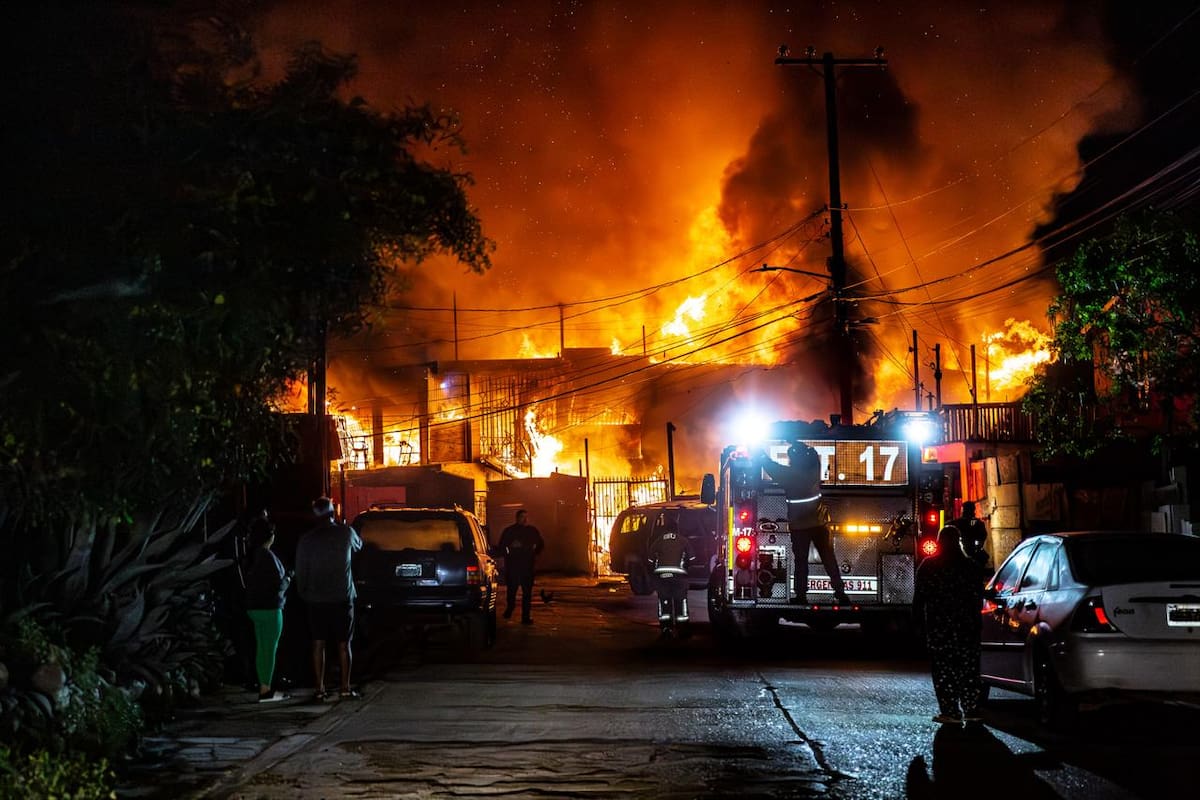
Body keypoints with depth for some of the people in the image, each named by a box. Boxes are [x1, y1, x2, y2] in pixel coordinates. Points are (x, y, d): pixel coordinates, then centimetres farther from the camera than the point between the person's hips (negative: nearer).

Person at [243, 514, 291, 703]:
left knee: (261, 647, 12)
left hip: (254, 607, 9)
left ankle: (264, 686, 16)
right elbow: (278, 584, -20)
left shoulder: (252, 554, 9)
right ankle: (266, 690, -4)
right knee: (270, 647, -4)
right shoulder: (267, 556, -18)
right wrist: (288, 579, 2)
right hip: (269, 608, -9)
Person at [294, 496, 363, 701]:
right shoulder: (346, 533, -4)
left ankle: (319, 689, 4)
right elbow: (359, 545, 19)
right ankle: (345, 688, 4)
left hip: (316, 600, 0)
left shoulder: (306, 540, -3)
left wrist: (303, 593, 15)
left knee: (318, 644, 5)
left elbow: (300, 571, 2)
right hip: (342, 598, 0)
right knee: (344, 644, 5)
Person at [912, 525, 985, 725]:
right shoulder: (970, 566, 1)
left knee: (943, 670, 0)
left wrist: (918, 624, 6)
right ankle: (971, 711, 7)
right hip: (966, 626, 2)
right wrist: (975, 621, 15)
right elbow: (978, 596, 5)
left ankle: (950, 711, -5)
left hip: (938, 626, -2)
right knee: (968, 668, 7)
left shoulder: (928, 566, -1)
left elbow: (919, 598, -1)